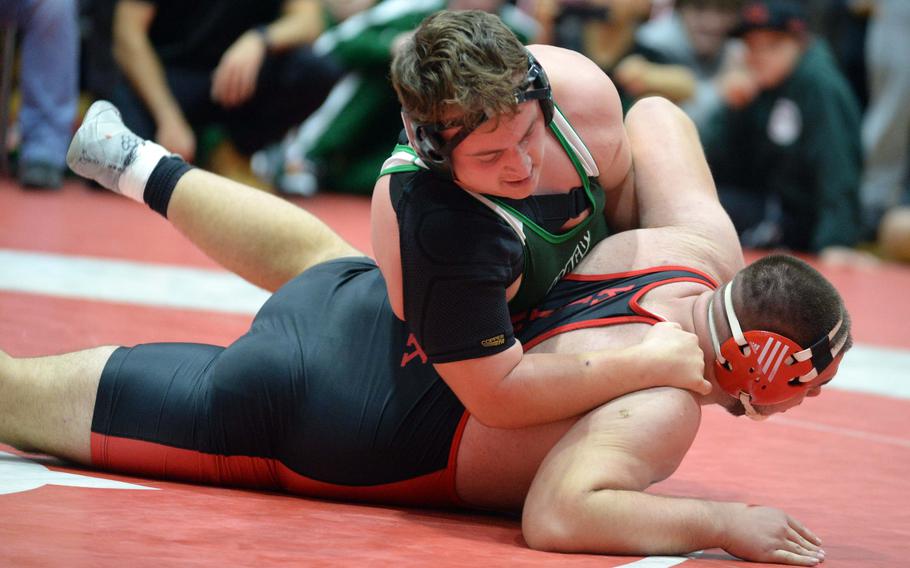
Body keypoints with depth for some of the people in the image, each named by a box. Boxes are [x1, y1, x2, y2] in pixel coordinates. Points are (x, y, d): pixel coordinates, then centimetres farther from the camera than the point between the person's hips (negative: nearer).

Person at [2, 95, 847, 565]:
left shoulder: (707, 242, -8)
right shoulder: (663, 408, -31)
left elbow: (651, 116, 7)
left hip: (389, 305, 8)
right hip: (350, 422, -8)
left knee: (315, 254, 44)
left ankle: (138, 166, 64)